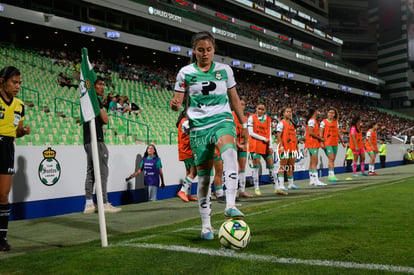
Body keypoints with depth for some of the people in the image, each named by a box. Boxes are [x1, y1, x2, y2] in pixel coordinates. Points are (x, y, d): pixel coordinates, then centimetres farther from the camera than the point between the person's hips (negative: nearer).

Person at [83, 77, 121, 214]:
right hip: (96, 140, -10)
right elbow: (106, 120, -11)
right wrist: (102, 109, 5)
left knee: (91, 172, 10)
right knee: (102, 172, -6)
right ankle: (104, 204, -4)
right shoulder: (96, 100, -10)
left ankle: (89, 204, 11)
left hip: (88, 141, 10)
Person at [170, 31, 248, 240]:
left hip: (222, 120, 0)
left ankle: (230, 205, -38)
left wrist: (244, 124, 14)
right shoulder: (185, 73, 4)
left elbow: (234, 98, 15)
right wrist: (174, 105, -21)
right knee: (204, 174, 1)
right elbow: (178, 102, 3)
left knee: (229, 150, -34)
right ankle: (206, 224, 15)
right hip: (199, 126, 0)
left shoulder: (224, 70, 8)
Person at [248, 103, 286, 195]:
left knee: (271, 165, 4)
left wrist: (270, 146, 1)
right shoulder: (252, 118, 0)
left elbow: (269, 134, 10)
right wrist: (263, 139, -9)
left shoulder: (268, 119, 12)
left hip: (265, 145, 4)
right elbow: (250, 133, -7)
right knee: (256, 166, -4)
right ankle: (256, 188, 3)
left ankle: (277, 187, 9)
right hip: (255, 145, -4)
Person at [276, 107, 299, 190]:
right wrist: (281, 146, -19)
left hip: (292, 148, 7)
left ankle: (291, 184, 18)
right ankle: (281, 184, -5)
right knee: (283, 167, -6)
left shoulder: (292, 124, 18)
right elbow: (279, 136, -11)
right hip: (284, 148, -7)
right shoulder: (281, 123, -5)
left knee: (291, 167, 11)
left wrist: (297, 147, 17)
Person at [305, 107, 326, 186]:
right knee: (314, 162, -12)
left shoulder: (313, 120, 18)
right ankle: (316, 180, -14)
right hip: (312, 144, -10)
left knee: (312, 162, 11)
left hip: (314, 144, 10)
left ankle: (312, 180, 14)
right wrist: (320, 138, -14)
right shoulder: (312, 120, -13)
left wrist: (320, 138, 13)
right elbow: (310, 133, -20)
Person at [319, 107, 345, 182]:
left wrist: (342, 141, 22)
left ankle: (330, 176, 14)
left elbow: (338, 133, 22)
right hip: (327, 143, -6)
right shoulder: (324, 122, -2)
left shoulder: (336, 122, 14)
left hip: (335, 143, 6)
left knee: (333, 159, 7)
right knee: (331, 158, -14)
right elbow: (321, 133, -6)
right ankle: (332, 175, -14)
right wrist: (321, 143, -14)